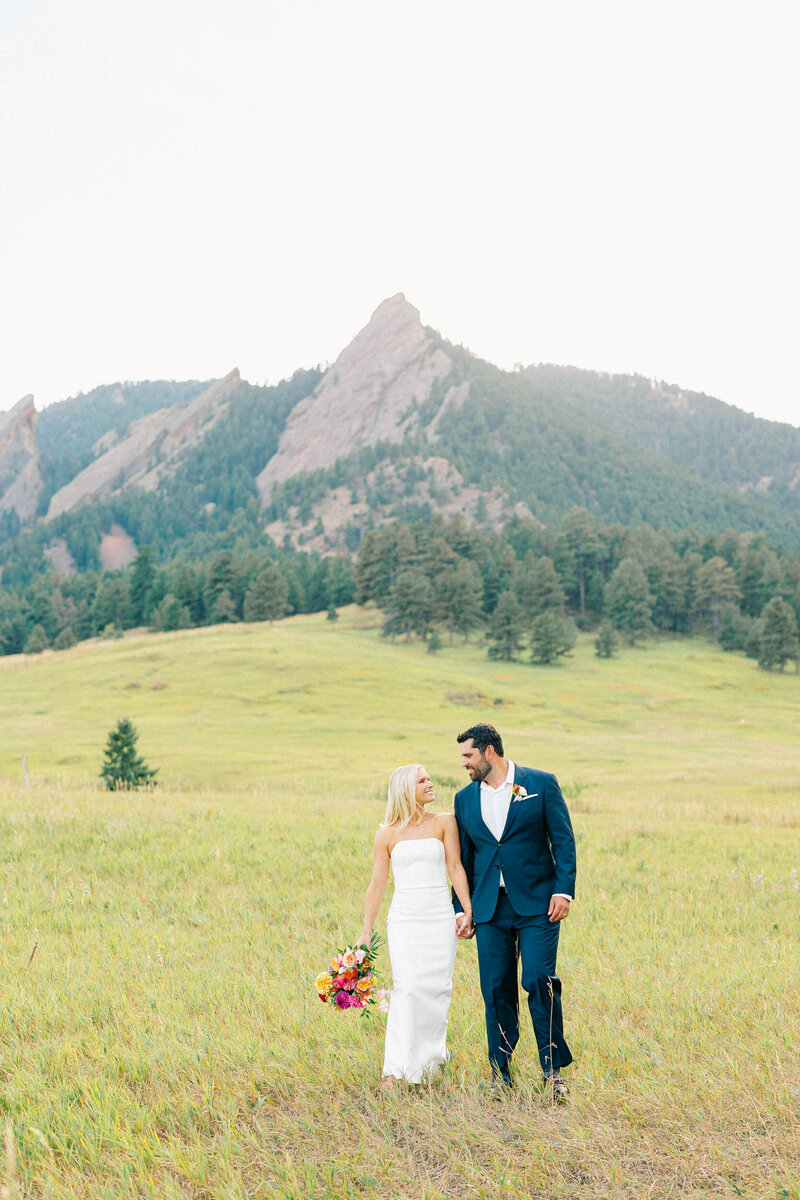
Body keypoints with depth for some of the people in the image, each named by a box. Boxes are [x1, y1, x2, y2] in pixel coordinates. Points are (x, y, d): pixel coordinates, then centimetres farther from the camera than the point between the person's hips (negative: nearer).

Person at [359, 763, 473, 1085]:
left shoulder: (444, 822, 6)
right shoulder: (387, 834, 6)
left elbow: (455, 868, 2)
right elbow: (377, 885, 7)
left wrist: (468, 910, -7)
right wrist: (366, 932, 5)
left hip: (441, 917, 1)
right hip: (405, 918, -1)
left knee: (437, 988, -1)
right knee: (407, 988, -13)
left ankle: (431, 1057, 20)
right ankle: (395, 1070, -11)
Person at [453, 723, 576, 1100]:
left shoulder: (541, 783, -1)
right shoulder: (465, 798, 11)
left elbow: (563, 839, -2)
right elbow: (463, 858, 15)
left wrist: (564, 890, -12)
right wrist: (461, 909, 12)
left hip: (537, 904, -4)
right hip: (490, 909, 4)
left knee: (539, 981, -10)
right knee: (496, 991, 4)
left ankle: (553, 1069, 4)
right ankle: (501, 1074, 16)